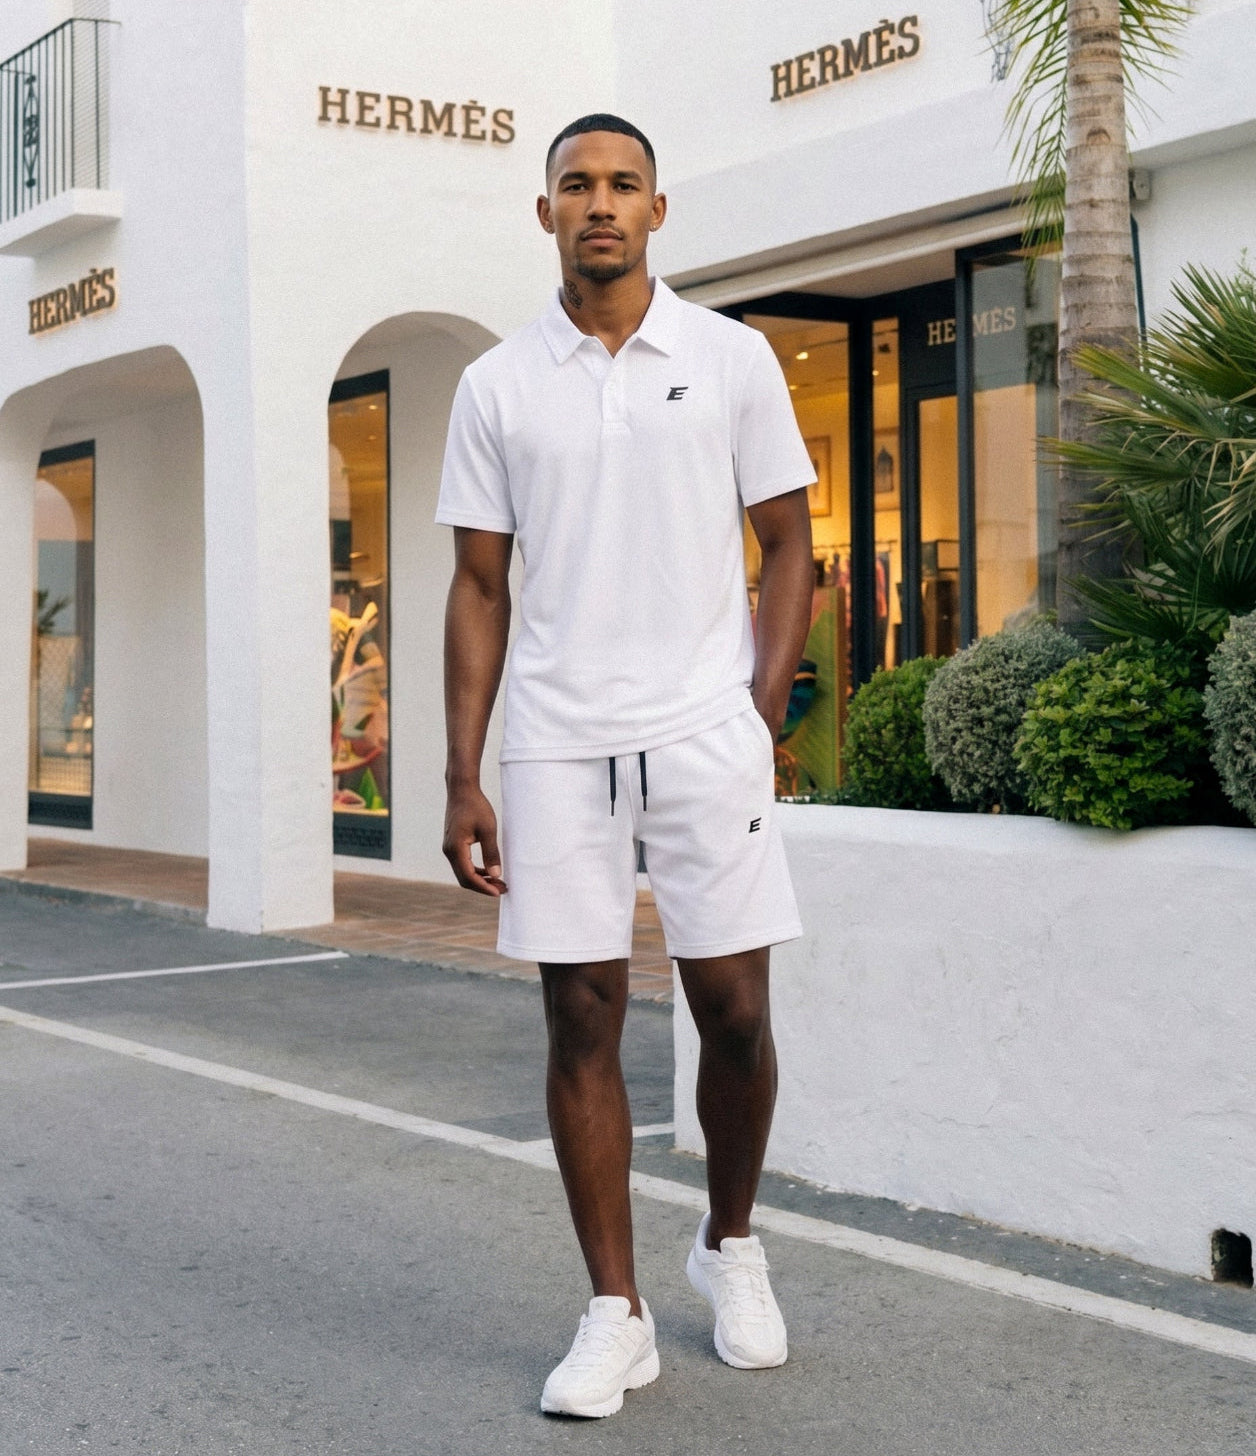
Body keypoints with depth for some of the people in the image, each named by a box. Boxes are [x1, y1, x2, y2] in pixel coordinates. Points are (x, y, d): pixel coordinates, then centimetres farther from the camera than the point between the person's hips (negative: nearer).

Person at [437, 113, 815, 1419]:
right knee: (581, 1021, 2)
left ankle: (731, 1246, 28)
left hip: (705, 735, -1)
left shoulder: (732, 359, 4)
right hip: (556, 746, 1)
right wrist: (462, 782, 2)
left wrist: (761, 716, -4)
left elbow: (789, 547, 7)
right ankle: (615, 1313, 12)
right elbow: (480, 588, 7)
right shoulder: (497, 386, 7)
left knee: (733, 1012, 2)